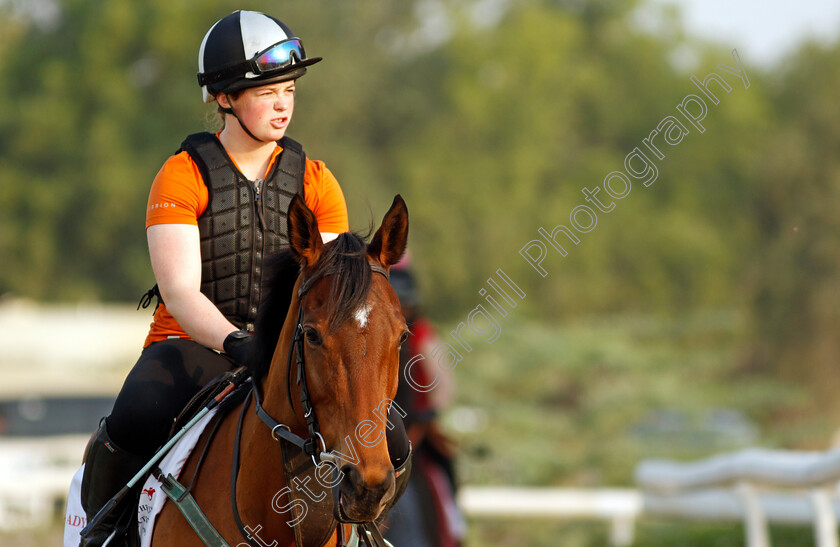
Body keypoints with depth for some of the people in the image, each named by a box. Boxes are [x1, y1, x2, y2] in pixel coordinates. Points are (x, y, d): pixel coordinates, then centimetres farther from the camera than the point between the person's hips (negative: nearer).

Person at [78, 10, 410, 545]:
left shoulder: (317, 182, 6)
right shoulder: (183, 176, -6)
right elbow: (180, 293, -16)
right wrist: (236, 343, -34)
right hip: (193, 346, -3)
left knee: (388, 441, -18)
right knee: (137, 418, -36)